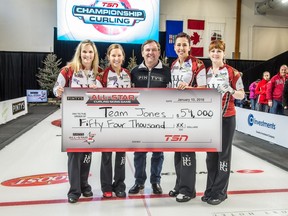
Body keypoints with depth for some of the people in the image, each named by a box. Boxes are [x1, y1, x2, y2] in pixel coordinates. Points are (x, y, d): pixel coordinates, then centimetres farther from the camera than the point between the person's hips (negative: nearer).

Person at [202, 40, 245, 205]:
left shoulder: (232, 72, -6)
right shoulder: (206, 72, 8)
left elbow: (241, 95, -4)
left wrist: (229, 90, -22)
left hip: (227, 118, -4)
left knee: (223, 154, 2)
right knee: (211, 154, 10)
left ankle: (220, 192, 12)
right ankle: (210, 190, 22)